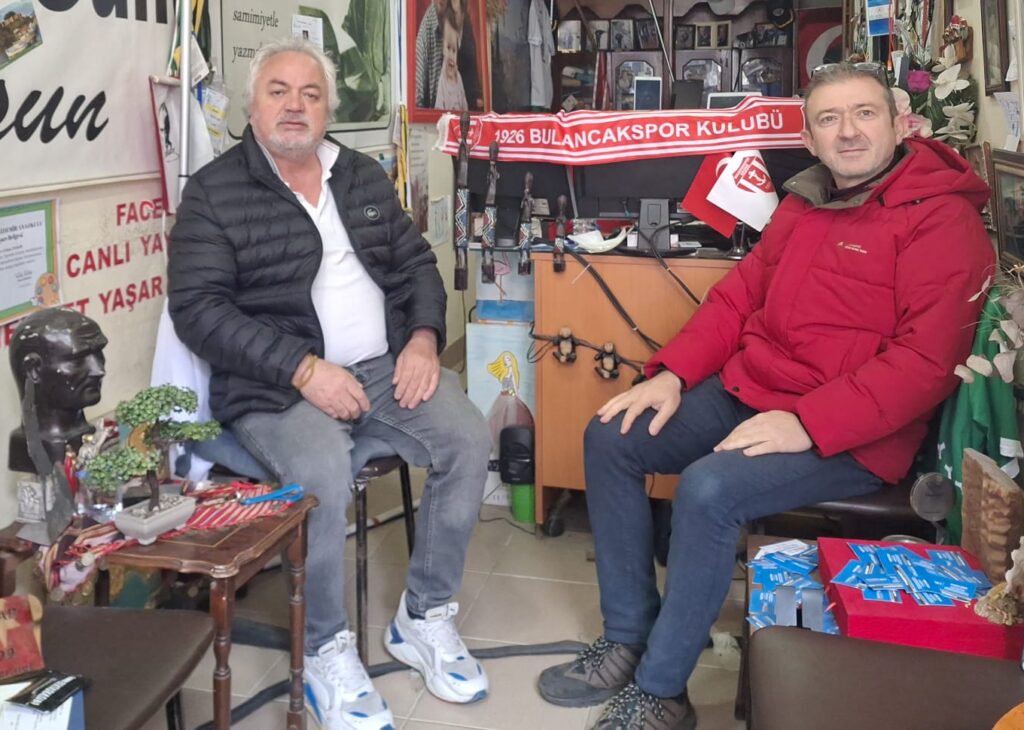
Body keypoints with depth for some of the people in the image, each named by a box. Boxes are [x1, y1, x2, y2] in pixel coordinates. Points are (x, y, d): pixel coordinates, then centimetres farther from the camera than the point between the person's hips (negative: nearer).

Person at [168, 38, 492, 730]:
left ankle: (425, 617, 0)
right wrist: (303, 369, -20)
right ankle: (327, 650, -8)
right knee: (322, 473, -33)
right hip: (278, 384, -5)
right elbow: (197, 307, -10)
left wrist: (424, 337, -5)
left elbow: (416, 264, 17)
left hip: (387, 365, 5)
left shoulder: (365, 176, 15)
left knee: (469, 439, -18)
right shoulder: (214, 193, -1)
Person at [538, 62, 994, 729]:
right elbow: (740, 294, 15)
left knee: (709, 490, -31)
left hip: (851, 437, -8)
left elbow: (926, 360, -19)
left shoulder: (942, 220, -10)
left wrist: (807, 424, -26)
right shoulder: (806, 204, 14)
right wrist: (672, 374, 0)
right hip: (745, 391, 8)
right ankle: (628, 641, 3)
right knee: (609, 439, -4)